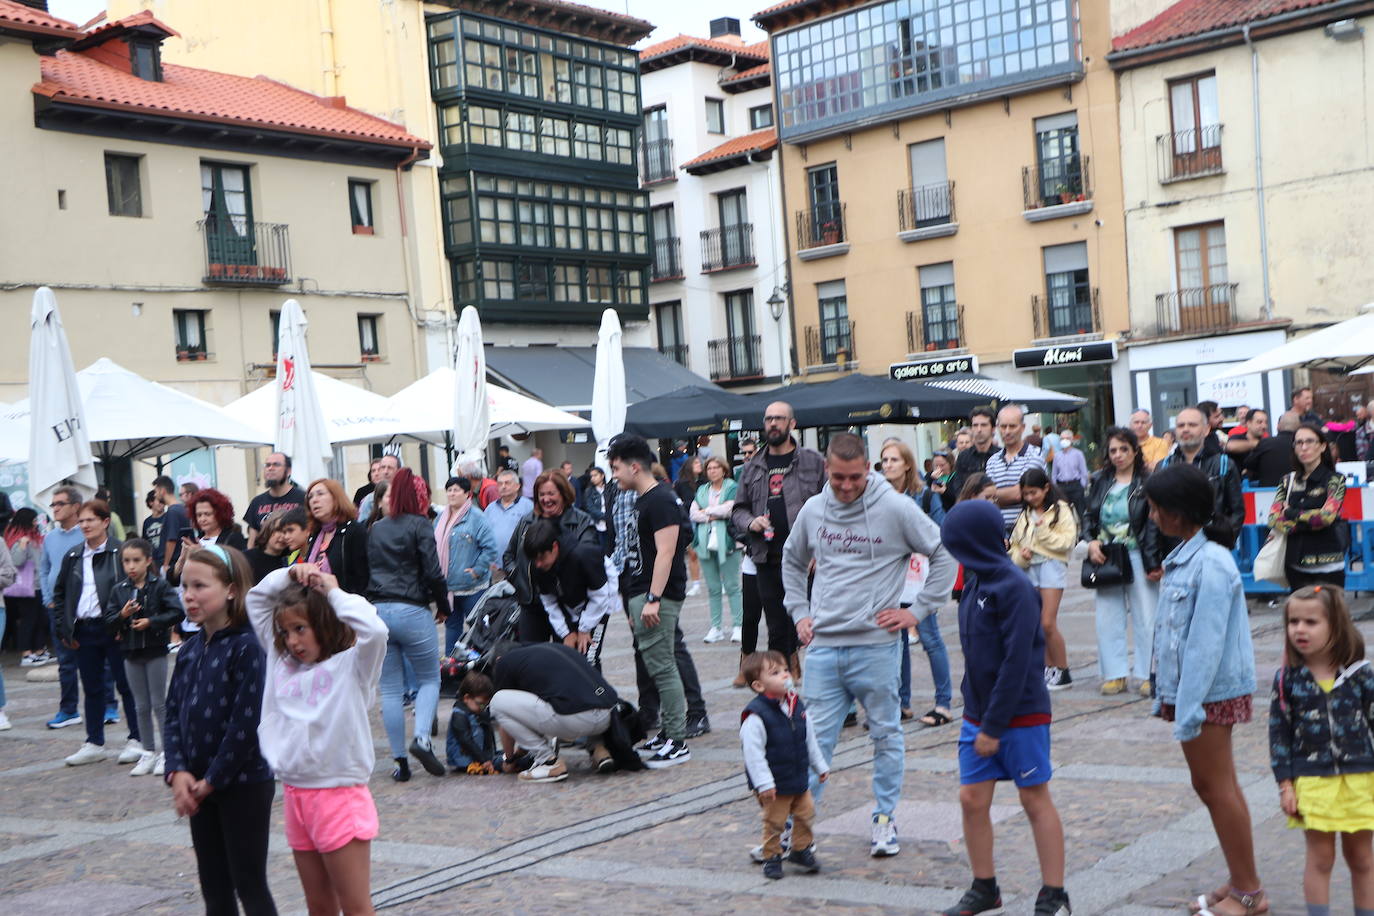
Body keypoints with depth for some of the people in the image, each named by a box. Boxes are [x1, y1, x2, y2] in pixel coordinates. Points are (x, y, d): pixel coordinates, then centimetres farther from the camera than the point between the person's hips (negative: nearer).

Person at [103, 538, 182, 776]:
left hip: (155, 651, -4)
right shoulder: (119, 589, 4)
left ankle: (166, 752, 10)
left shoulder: (160, 586, -8)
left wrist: (151, 621, -20)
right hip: (131, 652, 4)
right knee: (141, 706, 11)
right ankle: (148, 752, 20)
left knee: (159, 703, 1)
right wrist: (122, 616, -16)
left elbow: (176, 612, -14)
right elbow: (108, 619, 3)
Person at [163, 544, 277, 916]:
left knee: (250, 886, 1)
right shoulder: (190, 650, 7)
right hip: (197, 788, 7)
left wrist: (211, 781, -14)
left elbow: (247, 722, -19)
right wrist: (178, 772, -6)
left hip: (243, 785, -7)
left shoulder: (246, 647, -16)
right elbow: (173, 715, 8)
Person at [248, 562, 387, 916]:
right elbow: (255, 599, 15)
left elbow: (375, 630, -30)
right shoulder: (281, 660, 9)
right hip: (294, 794, 7)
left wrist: (334, 592, -16)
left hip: (339, 797, -7)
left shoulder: (351, 664, -9)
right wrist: (289, 574, 0)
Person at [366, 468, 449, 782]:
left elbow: (365, 570, 16)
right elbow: (432, 572, -8)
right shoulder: (419, 526, -3)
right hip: (412, 611, -4)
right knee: (429, 679, 9)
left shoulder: (375, 529, 14)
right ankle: (421, 738, -14)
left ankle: (399, 762, 9)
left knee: (390, 689, 8)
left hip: (377, 611, 5)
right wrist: (443, 606, 4)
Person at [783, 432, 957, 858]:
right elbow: (792, 562, 24)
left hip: (877, 645, -3)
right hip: (823, 647, 3)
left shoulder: (895, 508, -6)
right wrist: (800, 612, 13)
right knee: (813, 739, 4)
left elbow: (945, 554, -1)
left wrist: (917, 610, -4)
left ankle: (885, 819, 22)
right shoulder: (813, 510, 7)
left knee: (886, 735, 9)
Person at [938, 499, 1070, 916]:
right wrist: (977, 717, 11)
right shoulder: (974, 581, 9)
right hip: (977, 713, 8)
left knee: (1035, 799, 3)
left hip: (1021, 714, -7)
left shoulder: (1014, 587, -17)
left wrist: (994, 726, -19)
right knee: (972, 798, 7)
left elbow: (1016, 662, -20)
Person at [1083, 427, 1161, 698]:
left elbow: (1154, 524, -8)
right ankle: (1115, 673, 13)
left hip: (1137, 557, -4)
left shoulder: (1147, 483, -4)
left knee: (1146, 617, -1)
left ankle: (1148, 674, 7)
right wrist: (1091, 541, -4)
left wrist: (1153, 563, -13)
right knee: (1108, 618, 5)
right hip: (1106, 558, 4)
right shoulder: (1100, 482, 10)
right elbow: (1088, 516, 14)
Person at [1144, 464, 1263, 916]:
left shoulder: (1210, 564, -21)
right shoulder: (1185, 556, 9)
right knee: (1213, 787, 16)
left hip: (1210, 693, -10)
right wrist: (1166, 694, 14)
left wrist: (1188, 707, -22)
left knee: (1217, 789, -1)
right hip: (1191, 689, 10)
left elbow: (1206, 642, -23)